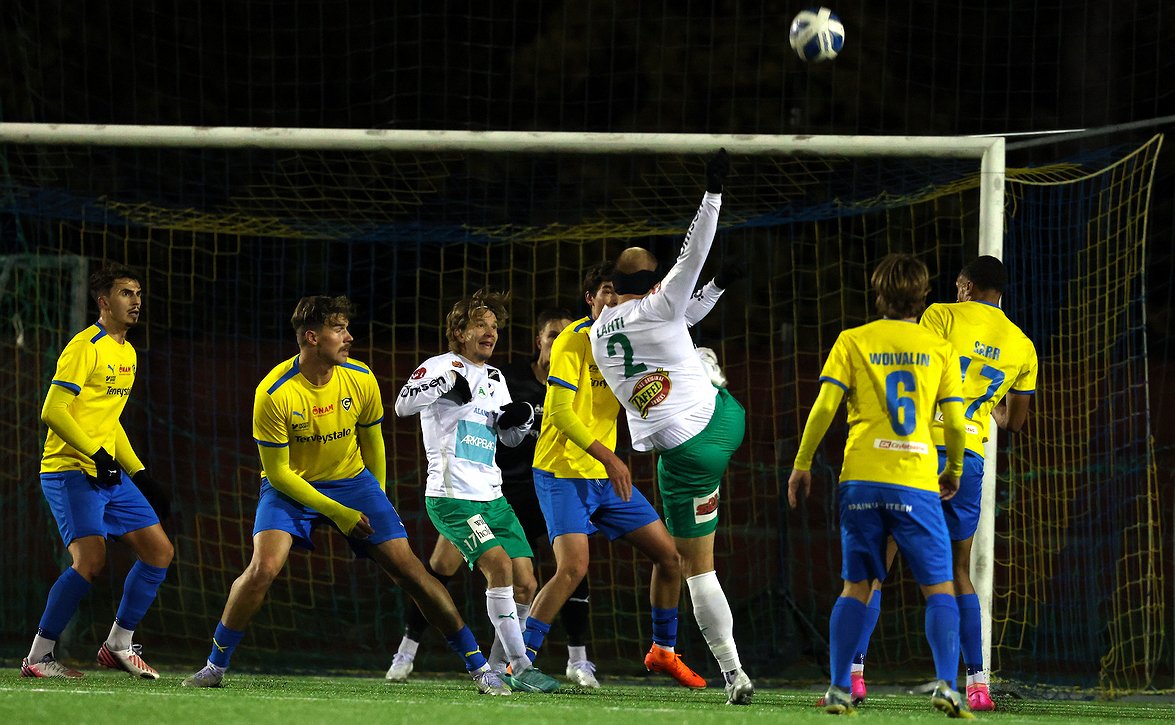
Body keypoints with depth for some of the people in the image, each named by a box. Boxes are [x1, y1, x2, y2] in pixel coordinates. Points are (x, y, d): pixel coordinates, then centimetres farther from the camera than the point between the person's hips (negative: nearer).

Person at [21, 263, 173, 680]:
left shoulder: (127, 353, 17)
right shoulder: (86, 347, -11)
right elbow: (53, 412, -18)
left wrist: (139, 474, 21)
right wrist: (96, 454, -22)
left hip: (110, 474, 9)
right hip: (70, 472, -9)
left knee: (159, 552, 4)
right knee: (91, 559, -21)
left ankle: (119, 645, 15)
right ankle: (38, 656, -11)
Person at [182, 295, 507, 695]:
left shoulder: (360, 380, -11)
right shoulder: (274, 393, -23)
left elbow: (372, 445, 6)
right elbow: (277, 471, -16)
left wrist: (377, 504, 14)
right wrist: (336, 512, -18)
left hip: (351, 480, 3)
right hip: (289, 486, -3)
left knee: (407, 568, -6)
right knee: (264, 567, -26)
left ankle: (478, 666, 2)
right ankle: (215, 666, -7)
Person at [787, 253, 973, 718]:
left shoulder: (853, 342, 6)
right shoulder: (939, 349, 7)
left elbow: (824, 407, -2)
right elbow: (955, 421, 3)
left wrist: (802, 464, 7)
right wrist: (954, 470, 20)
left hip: (860, 480, 1)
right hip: (917, 484, -1)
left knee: (857, 588, 8)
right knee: (939, 589, 4)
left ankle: (839, 689, 1)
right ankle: (946, 685, -12)